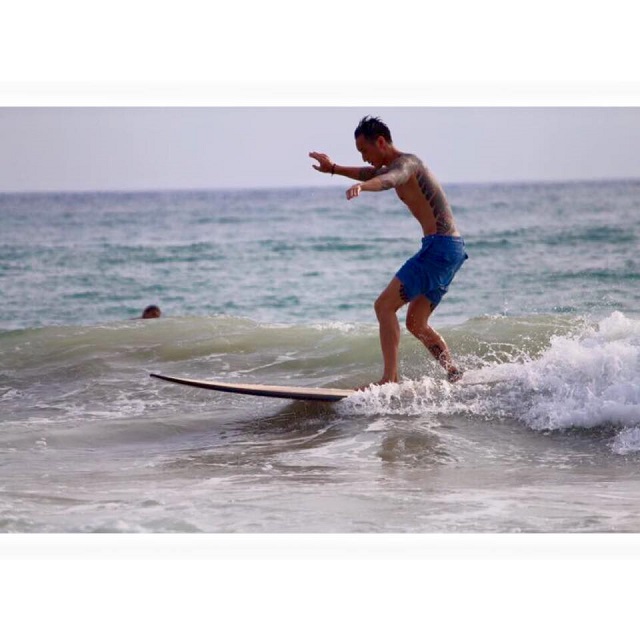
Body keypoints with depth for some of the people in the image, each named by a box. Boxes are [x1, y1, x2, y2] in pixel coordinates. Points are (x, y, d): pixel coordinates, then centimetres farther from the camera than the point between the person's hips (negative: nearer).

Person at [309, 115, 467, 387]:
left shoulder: (407, 162, -11)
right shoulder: (395, 167, 20)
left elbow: (389, 179, -36)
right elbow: (370, 174, 43)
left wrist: (361, 186, -55)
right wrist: (334, 169, 46)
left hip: (440, 247, -10)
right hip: (450, 249, 10)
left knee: (384, 305, -13)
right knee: (416, 323, 16)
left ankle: (390, 379, -20)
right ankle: (455, 375, 17)